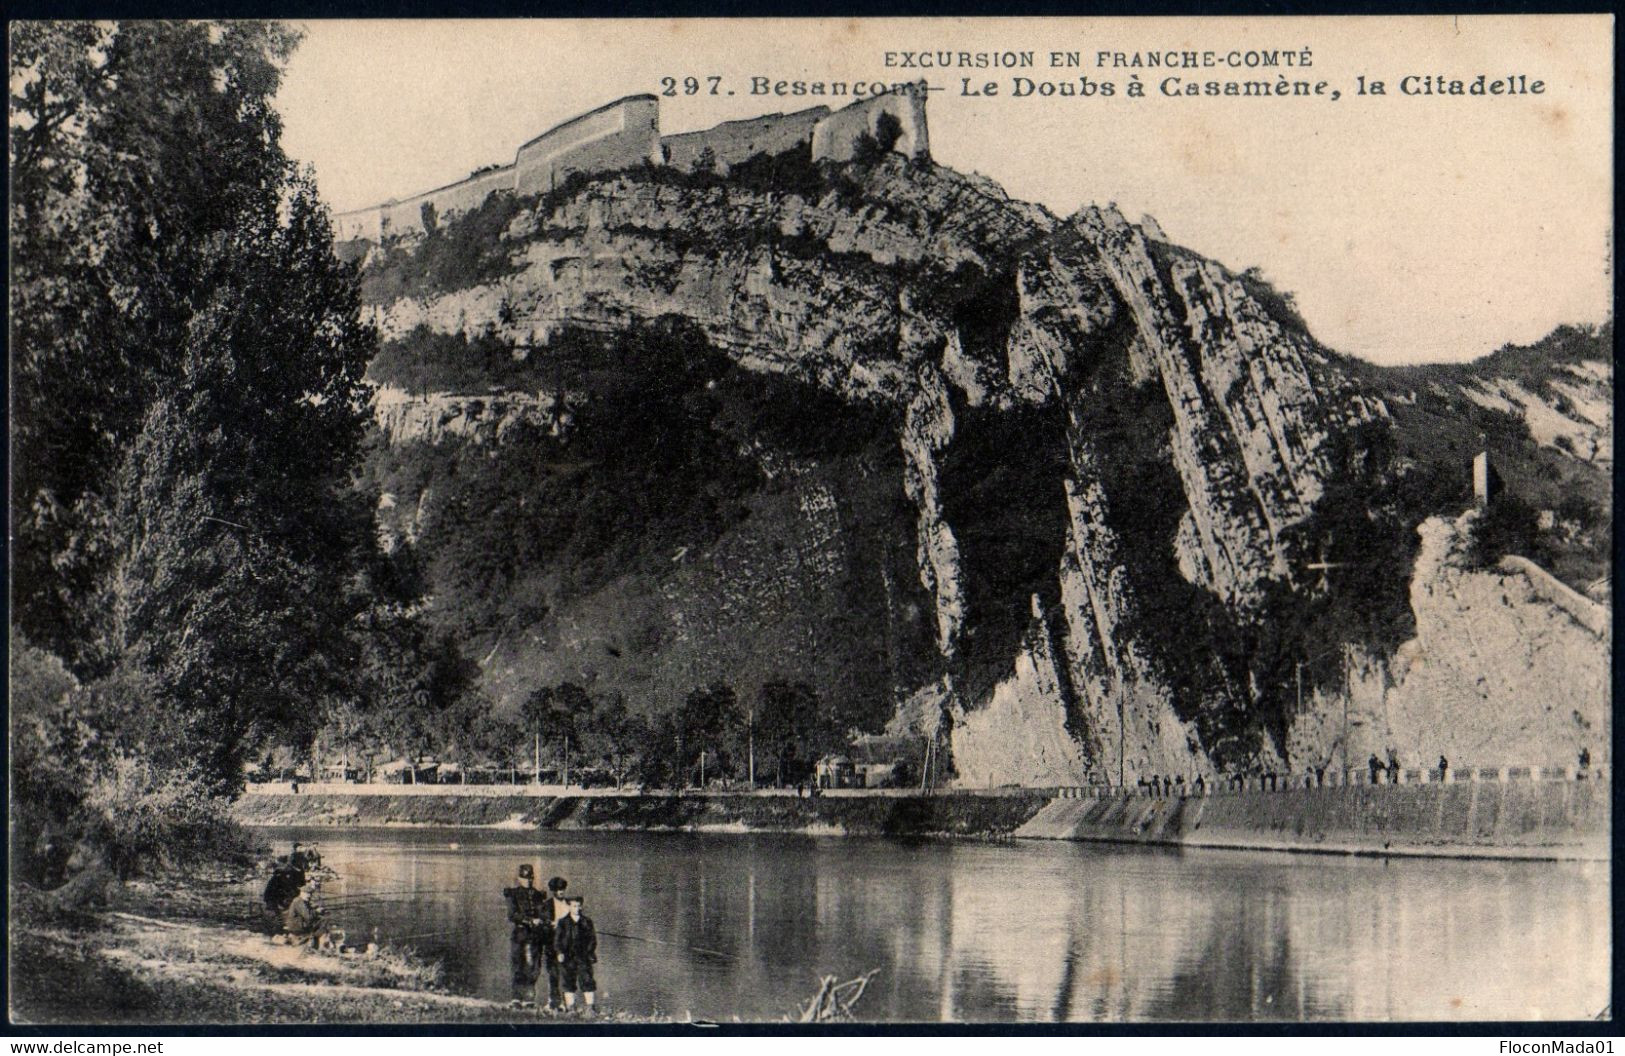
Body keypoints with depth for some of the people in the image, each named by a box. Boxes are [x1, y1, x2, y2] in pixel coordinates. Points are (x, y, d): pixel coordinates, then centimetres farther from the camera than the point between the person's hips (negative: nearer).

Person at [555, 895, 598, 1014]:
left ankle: (590, 1008, -7)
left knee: (587, 981, -7)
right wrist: (560, 952, -8)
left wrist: (590, 952, -2)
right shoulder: (563, 922, 8)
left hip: (583, 956, 0)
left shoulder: (587, 921, 9)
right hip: (568, 957, 0)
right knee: (569, 982, 3)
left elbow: (592, 938, 10)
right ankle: (570, 1007, 9)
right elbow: (558, 939, 5)